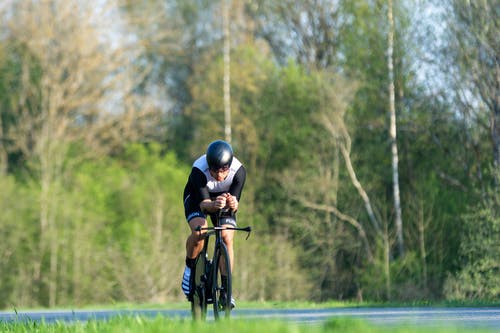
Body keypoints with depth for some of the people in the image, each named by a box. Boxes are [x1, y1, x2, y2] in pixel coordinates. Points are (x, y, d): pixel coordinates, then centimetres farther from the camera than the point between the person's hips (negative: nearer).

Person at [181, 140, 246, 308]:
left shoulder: (239, 171, -32)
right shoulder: (198, 170, -37)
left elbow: (235, 202, -32)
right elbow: (203, 203, -37)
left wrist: (233, 204, -57)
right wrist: (214, 205, -60)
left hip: (224, 198, 2)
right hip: (197, 198, -2)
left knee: (227, 239, -18)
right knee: (199, 231, -29)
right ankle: (189, 269, -3)